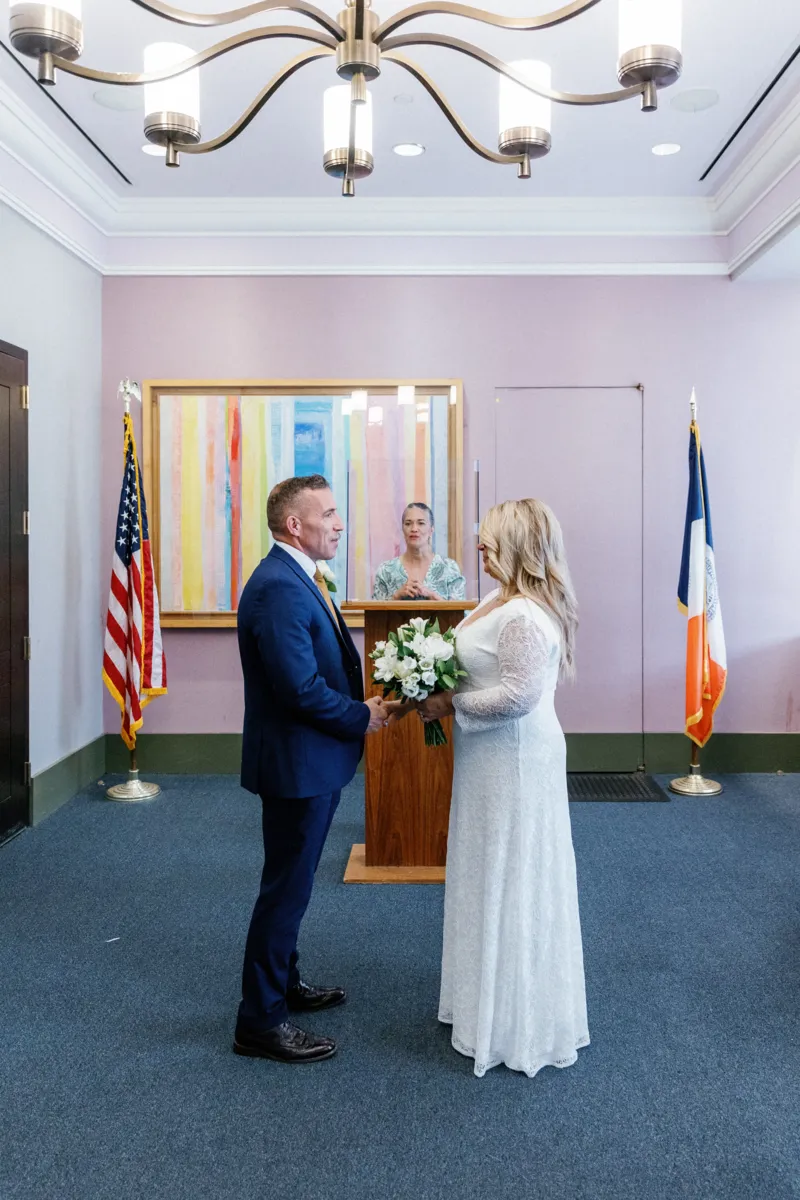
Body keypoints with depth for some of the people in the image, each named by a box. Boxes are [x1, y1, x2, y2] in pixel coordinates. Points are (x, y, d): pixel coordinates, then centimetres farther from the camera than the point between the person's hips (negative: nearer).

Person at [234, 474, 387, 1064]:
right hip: (297, 763, -10)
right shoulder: (279, 587, -24)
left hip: (314, 760, 10)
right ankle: (261, 1020, 18)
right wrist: (362, 717, -14)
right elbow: (302, 688, -27)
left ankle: (284, 983, 40)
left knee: (292, 882, 22)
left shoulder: (300, 578, 9)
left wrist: (360, 704, 1)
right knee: (287, 888, 2)